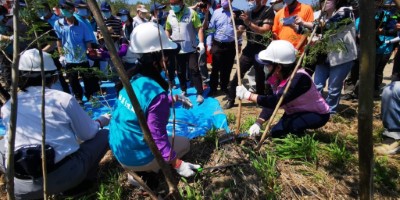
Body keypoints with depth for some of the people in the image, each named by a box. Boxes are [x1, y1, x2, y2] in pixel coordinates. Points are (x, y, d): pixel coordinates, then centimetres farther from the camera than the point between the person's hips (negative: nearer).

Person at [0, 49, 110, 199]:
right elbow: (88, 134, 6)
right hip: (65, 177, -3)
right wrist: (100, 122, 27)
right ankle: (83, 180, 13)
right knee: (104, 135, 14)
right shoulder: (64, 99, -2)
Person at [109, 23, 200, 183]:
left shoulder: (132, 77, -5)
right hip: (136, 157, -7)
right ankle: (140, 172, 3)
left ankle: (138, 169, 15)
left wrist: (173, 99, 10)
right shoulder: (156, 93, -28)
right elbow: (158, 137, -22)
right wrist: (178, 164, -14)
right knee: (184, 143, 13)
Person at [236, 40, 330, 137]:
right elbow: (270, 101, -7)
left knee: (285, 124, -30)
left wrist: (248, 95, -37)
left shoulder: (299, 78, -36)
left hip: (317, 114, -8)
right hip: (297, 112, 8)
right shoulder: (277, 77, -10)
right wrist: (258, 123, -17)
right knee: (275, 133, 2)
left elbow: (276, 101, -42)